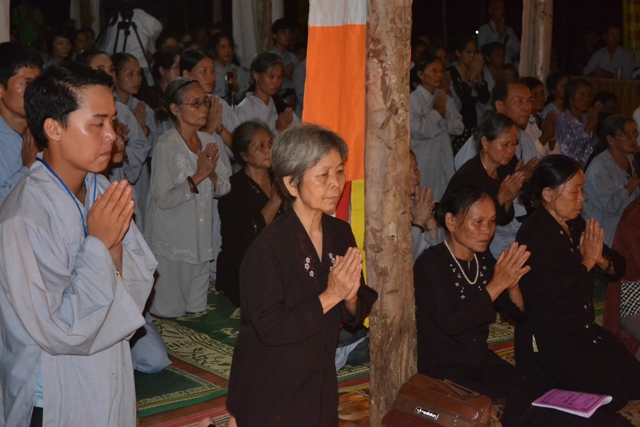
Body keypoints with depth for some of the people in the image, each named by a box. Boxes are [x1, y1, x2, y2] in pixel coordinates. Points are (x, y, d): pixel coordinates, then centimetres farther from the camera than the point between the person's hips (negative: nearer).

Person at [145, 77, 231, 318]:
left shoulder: (211, 144, 3)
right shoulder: (166, 147, -17)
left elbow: (224, 189, 8)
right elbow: (163, 198, -20)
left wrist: (212, 174, -13)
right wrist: (198, 176, -20)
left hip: (200, 238, 6)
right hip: (171, 242, -6)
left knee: (196, 308, 17)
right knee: (168, 310, 5)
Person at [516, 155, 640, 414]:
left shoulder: (577, 225, 10)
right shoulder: (533, 234, -16)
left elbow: (618, 268, 14)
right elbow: (551, 289, -28)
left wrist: (601, 260, -10)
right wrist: (587, 261, -14)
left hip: (585, 328, 9)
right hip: (548, 338, -9)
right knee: (611, 398, -16)